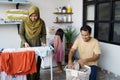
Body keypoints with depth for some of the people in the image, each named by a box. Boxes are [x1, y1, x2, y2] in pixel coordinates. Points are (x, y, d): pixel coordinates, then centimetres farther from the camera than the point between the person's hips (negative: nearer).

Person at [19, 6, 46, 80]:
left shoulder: (41, 22, -5)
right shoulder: (24, 22, -7)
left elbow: (43, 34, 1)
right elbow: (21, 34, -2)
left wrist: (43, 42, -14)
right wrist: (25, 42, -16)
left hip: (37, 46, 1)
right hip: (26, 46, -1)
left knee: (37, 64, 4)